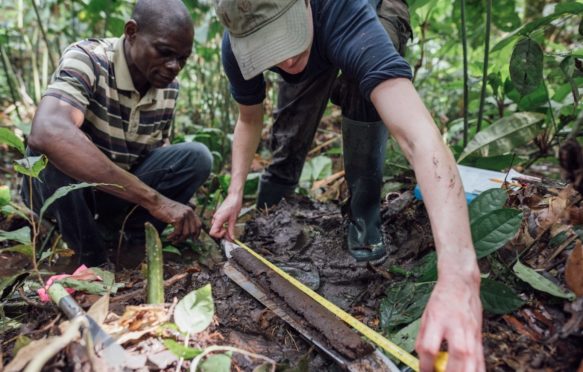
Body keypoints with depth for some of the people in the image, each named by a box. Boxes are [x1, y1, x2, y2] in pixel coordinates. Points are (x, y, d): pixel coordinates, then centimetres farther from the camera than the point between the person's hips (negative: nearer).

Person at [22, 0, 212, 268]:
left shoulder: (169, 88, -8)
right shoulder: (86, 59, -26)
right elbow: (47, 134, -45)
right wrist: (153, 199, -47)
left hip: (118, 191, 4)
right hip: (54, 183, -3)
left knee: (196, 157, -16)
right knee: (60, 151, -36)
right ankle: (93, 258, -12)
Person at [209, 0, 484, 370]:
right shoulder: (236, 46, -32)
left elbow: (420, 135, -62)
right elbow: (250, 118, -11)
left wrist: (458, 276, -73)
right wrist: (235, 192, -22)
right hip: (317, 47, 4)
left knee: (363, 91, -33)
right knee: (289, 133, -8)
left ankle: (365, 218, -14)